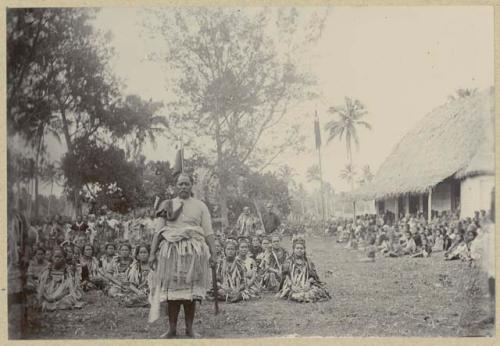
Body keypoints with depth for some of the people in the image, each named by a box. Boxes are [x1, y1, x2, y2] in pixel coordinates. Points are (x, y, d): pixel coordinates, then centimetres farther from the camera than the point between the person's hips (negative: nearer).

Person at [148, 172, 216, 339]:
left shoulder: (200, 206, 9)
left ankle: (189, 328, 8)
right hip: (171, 251, 1)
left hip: (193, 252, -1)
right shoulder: (167, 206, 13)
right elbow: (158, 232, 9)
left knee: (190, 291, 0)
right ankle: (172, 329, 6)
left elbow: (209, 233, 3)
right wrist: (152, 252, 0)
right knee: (171, 290, -1)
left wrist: (213, 252, -8)